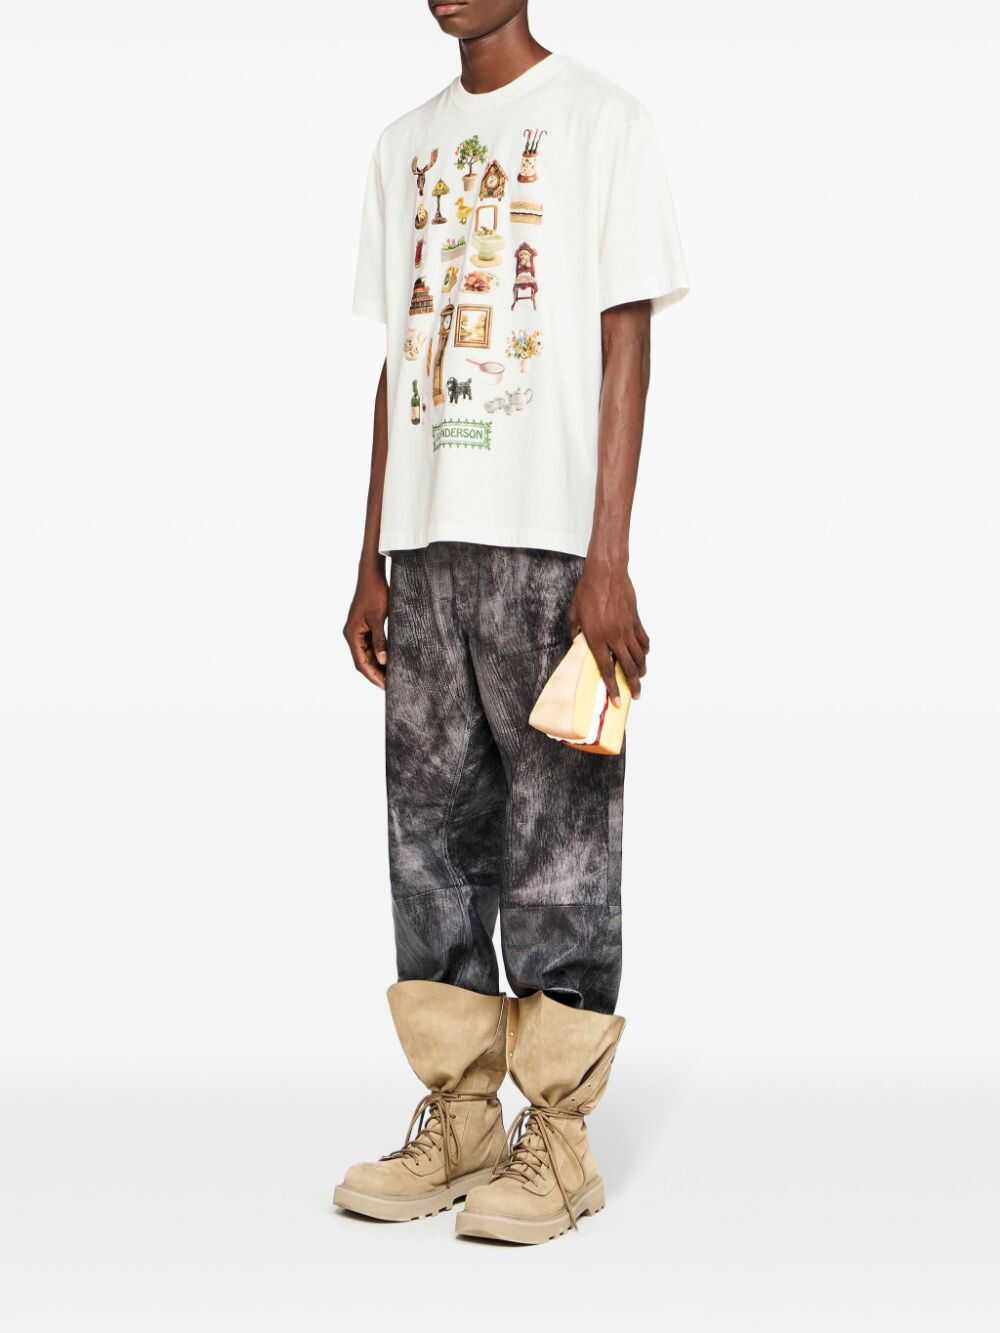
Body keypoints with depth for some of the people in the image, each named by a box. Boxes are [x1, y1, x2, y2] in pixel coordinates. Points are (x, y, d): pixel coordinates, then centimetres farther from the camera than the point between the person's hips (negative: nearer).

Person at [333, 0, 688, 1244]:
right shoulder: (405, 146, 18)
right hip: (425, 543, 6)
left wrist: (607, 560, -12)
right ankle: (456, 1119, 16)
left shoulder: (601, 123, 2)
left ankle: (558, 1135, 5)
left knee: (558, 838, -3)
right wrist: (373, 563, 12)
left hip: (548, 540, -6)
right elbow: (399, 362, 17)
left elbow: (626, 348, -4)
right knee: (432, 830, 7)